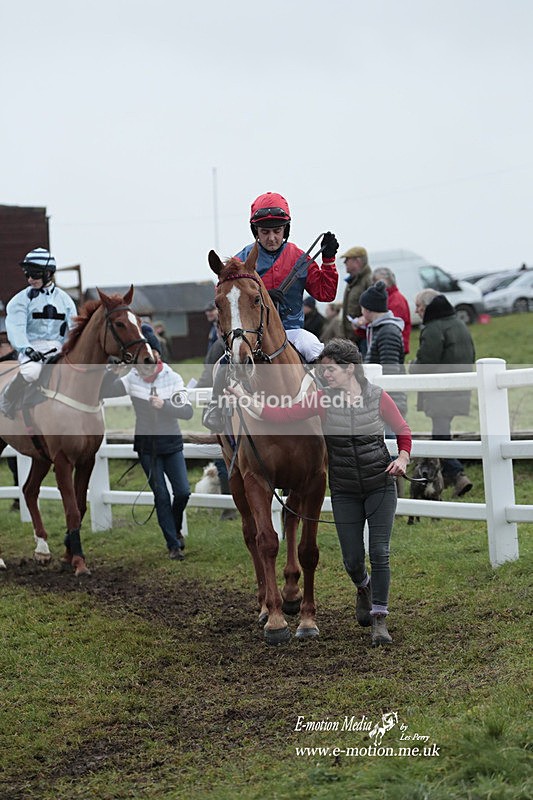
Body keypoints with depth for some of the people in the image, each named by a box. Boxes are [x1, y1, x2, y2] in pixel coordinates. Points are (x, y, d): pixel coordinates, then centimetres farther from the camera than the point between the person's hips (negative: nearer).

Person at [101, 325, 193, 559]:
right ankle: (173, 545, 10)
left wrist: (164, 405, -31)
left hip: (171, 443, 0)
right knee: (161, 494, 0)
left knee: (183, 491, -4)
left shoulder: (173, 378, -9)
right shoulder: (132, 379, -6)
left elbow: (187, 411, -15)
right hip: (146, 444, 0)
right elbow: (103, 392, -10)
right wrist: (112, 372, -24)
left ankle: (176, 528, 27)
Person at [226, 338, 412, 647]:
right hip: (344, 490, 2)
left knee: (379, 552, -7)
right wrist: (246, 398, -20)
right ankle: (364, 587, 40)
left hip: (380, 485, -2)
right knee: (352, 559, 5)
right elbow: (283, 416, -12)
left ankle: (379, 619, 4)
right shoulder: (323, 400, -6)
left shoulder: (378, 397, -8)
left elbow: (404, 431, 4)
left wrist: (402, 459, -13)